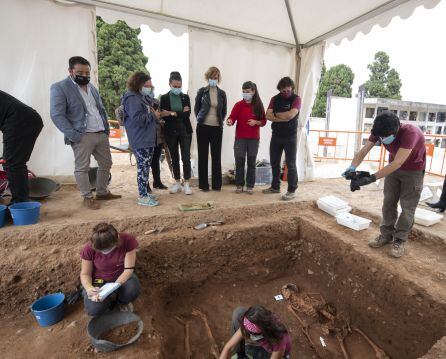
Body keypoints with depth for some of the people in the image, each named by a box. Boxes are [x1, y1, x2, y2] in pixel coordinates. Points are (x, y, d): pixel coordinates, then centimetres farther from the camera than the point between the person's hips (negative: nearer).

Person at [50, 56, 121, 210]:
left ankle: (102, 192, 28)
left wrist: (107, 129, 9)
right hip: (82, 136, -6)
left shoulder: (92, 87, 15)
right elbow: (57, 115, -12)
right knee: (82, 168, 1)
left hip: (101, 134, 7)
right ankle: (87, 197, 15)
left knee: (106, 164, 12)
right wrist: (74, 136, -18)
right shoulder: (59, 87, -5)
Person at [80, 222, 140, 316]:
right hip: (100, 280, 1)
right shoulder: (89, 249, -23)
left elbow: (128, 269, -23)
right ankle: (110, 300, 10)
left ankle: (122, 301, 5)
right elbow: (85, 274, -10)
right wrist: (89, 288, -31)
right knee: (94, 309, -27)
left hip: (122, 277, 0)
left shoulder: (128, 241, -27)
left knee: (133, 290, -33)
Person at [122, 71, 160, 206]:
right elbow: (137, 119, -21)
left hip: (147, 138, 10)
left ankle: (143, 192, 23)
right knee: (143, 167, -6)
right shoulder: (132, 98, -12)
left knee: (145, 167, 13)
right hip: (140, 140, -10)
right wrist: (153, 115, -11)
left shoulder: (138, 96, 19)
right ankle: (142, 197, 2)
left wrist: (153, 114, 9)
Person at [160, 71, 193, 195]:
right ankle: (177, 183, 20)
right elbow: (163, 116, -7)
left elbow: (187, 115, -9)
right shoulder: (164, 98, 2)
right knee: (174, 158, 8)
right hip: (170, 132, 0)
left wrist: (172, 113, -15)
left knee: (186, 158, -4)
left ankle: (186, 184, 6)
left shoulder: (186, 97, 4)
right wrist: (180, 113, -11)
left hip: (185, 131, 0)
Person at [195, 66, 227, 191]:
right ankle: (203, 184, 11)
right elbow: (196, 108, 10)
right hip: (203, 127, -1)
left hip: (217, 128, 1)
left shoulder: (222, 93, 7)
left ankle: (217, 184, 13)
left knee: (216, 156, 4)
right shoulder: (201, 91, 3)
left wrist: (220, 121, 7)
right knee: (203, 156, 2)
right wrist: (200, 119, 7)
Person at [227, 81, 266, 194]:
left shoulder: (259, 105, 4)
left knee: (251, 162, 6)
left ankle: (250, 186, 15)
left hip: (254, 138, 1)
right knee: (239, 161, 2)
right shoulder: (238, 105, 1)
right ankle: (239, 185, 15)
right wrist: (229, 121, -30)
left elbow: (264, 121, 5)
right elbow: (232, 117, -9)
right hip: (240, 138, -1)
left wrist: (256, 122, -14)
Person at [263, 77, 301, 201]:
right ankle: (275, 187, 26)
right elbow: (268, 116, -6)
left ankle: (291, 191, 6)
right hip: (276, 135, 5)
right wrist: (283, 118, -15)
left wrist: (276, 114, -6)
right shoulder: (275, 99, 7)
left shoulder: (296, 99, -4)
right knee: (274, 163, 11)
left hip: (290, 137, -4)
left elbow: (290, 115, -20)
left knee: (290, 164, -2)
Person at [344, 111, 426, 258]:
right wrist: (352, 167, -42)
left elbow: (397, 163, -42)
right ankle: (386, 235, 17)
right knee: (388, 202, 5)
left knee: (407, 206, -1)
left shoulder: (410, 132, -36)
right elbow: (363, 151, -23)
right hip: (394, 167, 5)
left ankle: (400, 240, 10)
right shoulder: (379, 131, -20)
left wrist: (372, 178, -48)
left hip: (413, 170, -4)